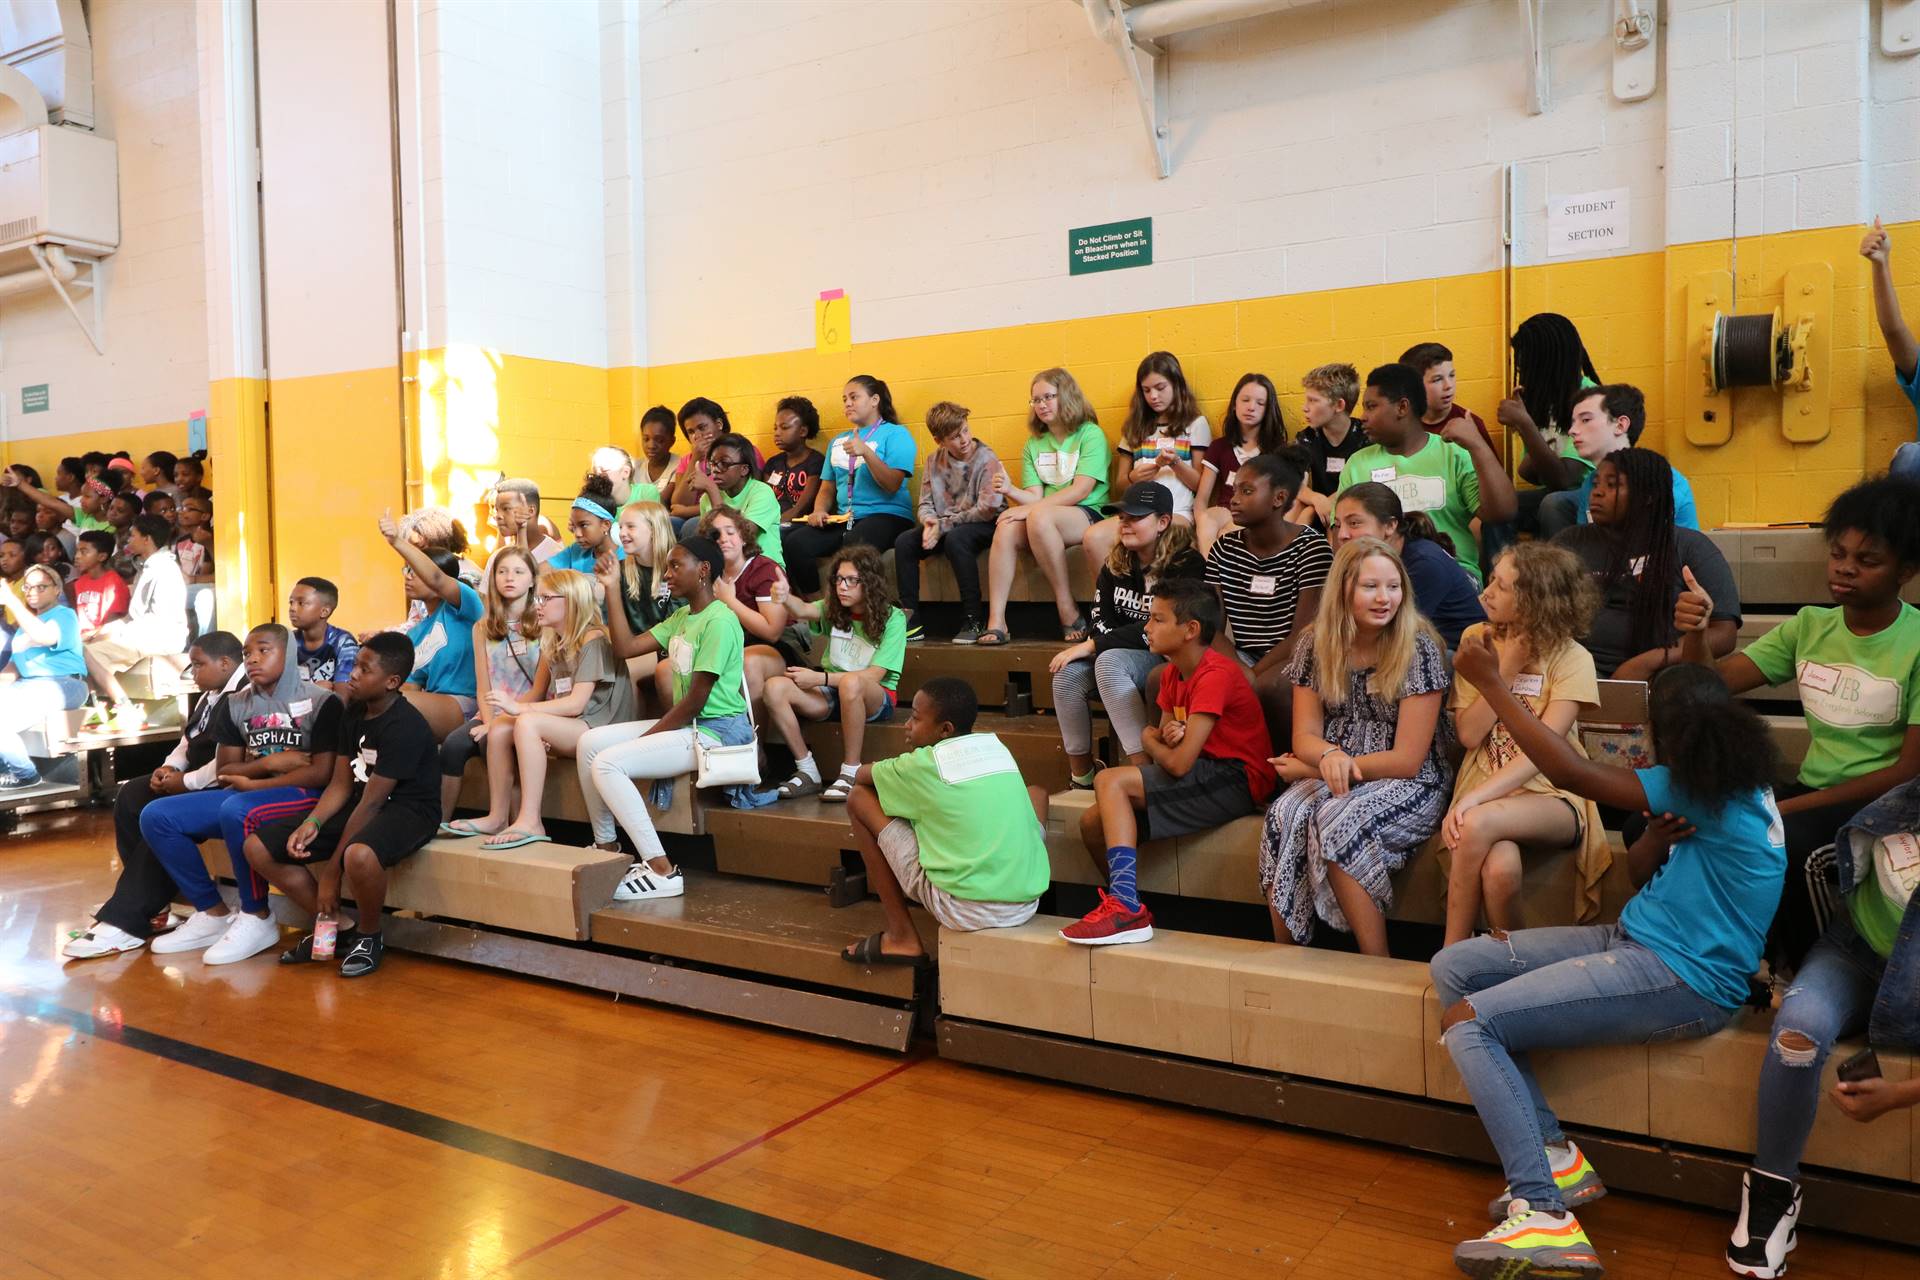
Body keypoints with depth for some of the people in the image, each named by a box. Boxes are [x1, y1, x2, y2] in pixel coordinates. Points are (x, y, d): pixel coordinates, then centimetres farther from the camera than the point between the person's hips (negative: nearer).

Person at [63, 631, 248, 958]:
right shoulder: (209, 697, 17)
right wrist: (169, 767, 5)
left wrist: (188, 781, -19)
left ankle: (125, 921, -20)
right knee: (130, 796, 6)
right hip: (192, 780, 12)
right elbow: (188, 741, 26)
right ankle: (146, 898, 4)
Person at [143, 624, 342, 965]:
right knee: (156, 816, -8)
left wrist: (253, 782, -13)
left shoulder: (320, 702, -7)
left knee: (236, 810, -36)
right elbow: (223, 772, 10)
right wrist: (269, 762, -8)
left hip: (303, 796, -7)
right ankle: (213, 914, 1)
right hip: (245, 794, 7)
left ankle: (257, 919, -18)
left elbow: (322, 773, -14)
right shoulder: (235, 704, 12)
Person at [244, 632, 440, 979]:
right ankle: (336, 925, 8)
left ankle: (368, 936, -10)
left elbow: (371, 803, -22)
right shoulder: (354, 713, 4)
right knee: (257, 847, -1)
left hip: (408, 809, -9)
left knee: (358, 855, -42)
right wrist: (313, 822, -14)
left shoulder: (404, 726, -22)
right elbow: (341, 784, 7)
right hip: (360, 804, 9)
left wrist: (331, 871, -19)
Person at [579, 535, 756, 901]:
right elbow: (625, 648, 8)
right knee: (588, 743, 5)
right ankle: (606, 847, 13)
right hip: (687, 724, 10)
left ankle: (662, 870, -19)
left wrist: (646, 738, -11)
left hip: (717, 730, -10)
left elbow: (695, 699, -19)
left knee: (608, 763, -20)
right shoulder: (680, 617, 13)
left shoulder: (719, 621, -17)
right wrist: (612, 591, 4)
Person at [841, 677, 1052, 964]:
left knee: (859, 799, 9)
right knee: (1035, 793, 32)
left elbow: (861, 775, 16)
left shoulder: (923, 763, -3)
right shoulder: (997, 747, 11)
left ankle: (902, 937, 12)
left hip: (963, 910, -5)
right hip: (1027, 905, 6)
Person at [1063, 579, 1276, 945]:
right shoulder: (1171, 674, 11)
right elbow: (1163, 739, 14)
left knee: (1110, 781, -21)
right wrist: (1168, 735, -11)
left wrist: (1151, 740, -1)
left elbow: (1179, 763, -23)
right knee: (1092, 822, -3)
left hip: (1238, 779, -9)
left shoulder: (1216, 675, -19)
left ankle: (1126, 908, -22)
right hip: (1210, 775, 9)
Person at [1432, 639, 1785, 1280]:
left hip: (1679, 980, -10)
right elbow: (1634, 875, 13)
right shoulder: (1729, 783, 12)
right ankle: (1553, 1154, -1)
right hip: (1634, 941, 10)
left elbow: (1572, 773, -25)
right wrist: (1657, 838, -11)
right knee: (1453, 967, 2)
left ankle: (1544, 1215, -16)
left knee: (1466, 1023, -19)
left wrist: (1491, 682, -21)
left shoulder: (1710, 790, -18)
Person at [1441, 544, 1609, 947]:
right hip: (1487, 794, 2)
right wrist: (1506, 671, -10)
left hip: (1552, 800, -2)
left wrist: (1473, 798, -27)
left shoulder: (1571, 659, -5)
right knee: (1500, 867, -35)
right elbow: (1468, 734, 0)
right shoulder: (1477, 638, 6)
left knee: (1479, 823, -36)